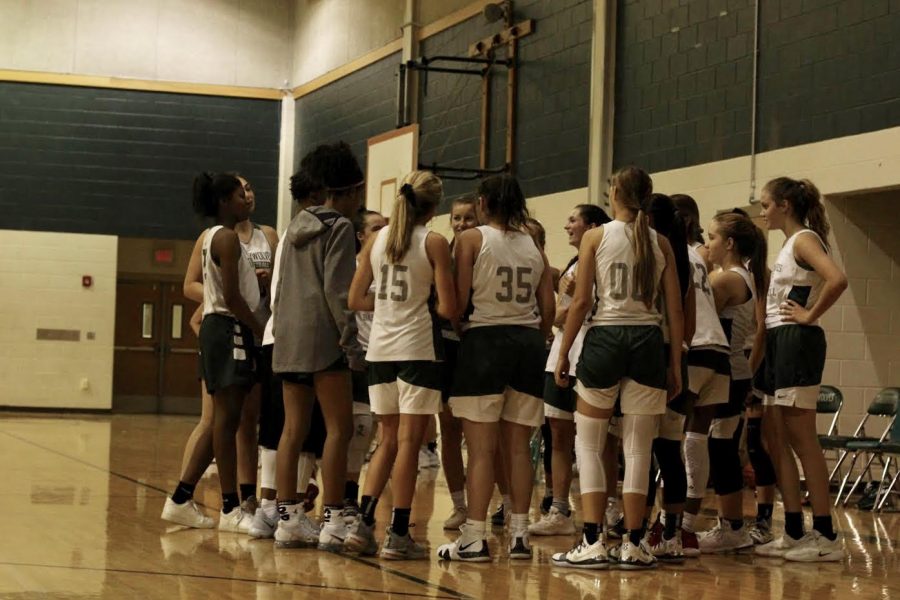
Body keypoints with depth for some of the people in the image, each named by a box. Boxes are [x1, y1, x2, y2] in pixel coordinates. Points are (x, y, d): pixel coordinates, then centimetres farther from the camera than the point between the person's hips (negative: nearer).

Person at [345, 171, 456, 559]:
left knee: (388, 440, 15)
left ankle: (363, 524, 7)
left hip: (380, 349, 5)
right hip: (417, 348, -5)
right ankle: (398, 535, 0)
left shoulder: (377, 240, 8)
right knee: (409, 441, -1)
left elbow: (356, 300, 9)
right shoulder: (434, 243, -6)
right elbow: (447, 308, -9)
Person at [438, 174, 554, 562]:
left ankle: (474, 538, -6)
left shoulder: (472, 239, -2)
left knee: (481, 447, -4)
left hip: (485, 340, -4)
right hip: (529, 343, 5)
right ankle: (519, 535, 9)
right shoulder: (533, 246, 12)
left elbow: (458, 301, -9)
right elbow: (548, 309, 8)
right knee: (517, 446, 9)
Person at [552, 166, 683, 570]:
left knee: (588, 443, 7)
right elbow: (674, 310, 5)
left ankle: (592, 543, -1)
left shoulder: (596, 237, -1)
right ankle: (632, 544, 7)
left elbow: (581, 302, -5)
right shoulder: (660, 243, 6)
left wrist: (563, 353, 2)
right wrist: (675, 365, 11)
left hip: (605, 339, -2)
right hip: (648, 341, 2)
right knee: (638, 448, 7)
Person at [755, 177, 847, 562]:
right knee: (777, 440, 9)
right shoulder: (791, 244, 19)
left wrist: (810, 315, -17)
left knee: (802, 440, -8)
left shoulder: (804, 239, -9)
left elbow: (837, 280, -27)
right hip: (778, 344, 10)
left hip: (796, 343, -10)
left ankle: (826, 536, -6)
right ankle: (794, 533, 12)